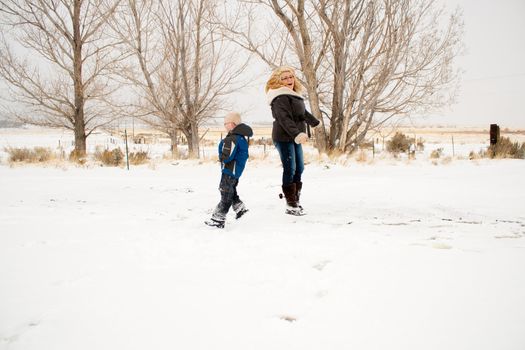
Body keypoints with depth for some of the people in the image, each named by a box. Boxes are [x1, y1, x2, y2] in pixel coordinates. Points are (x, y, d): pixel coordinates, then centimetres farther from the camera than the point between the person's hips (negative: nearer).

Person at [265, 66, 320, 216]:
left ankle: (296, 200, 17)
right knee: (290, 169, -10)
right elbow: (284, 118, -27)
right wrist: (297, 133, -40)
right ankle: (291, 205, -7)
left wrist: (316, 123, 46)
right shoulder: (280, 98, -14)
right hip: (284, 138, -10)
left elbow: (303, 113, 33)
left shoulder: (294, 95, 18)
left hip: (295, 138, 10)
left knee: (299, 169, 9)